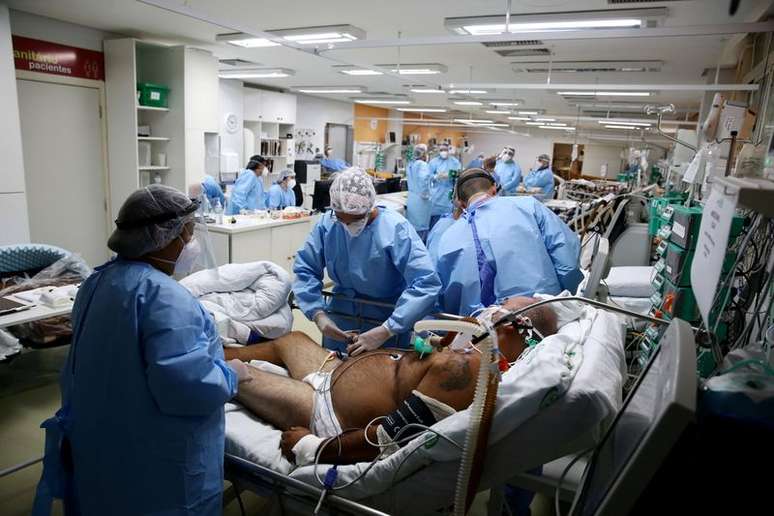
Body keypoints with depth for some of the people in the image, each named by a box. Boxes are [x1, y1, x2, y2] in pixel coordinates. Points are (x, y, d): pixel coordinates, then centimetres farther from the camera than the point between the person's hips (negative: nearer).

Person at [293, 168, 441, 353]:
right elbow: (304, 269, -4)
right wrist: (318, 314, -18)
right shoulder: (327, 224, -11)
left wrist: (386, 331, -32)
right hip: (338, 323, 4)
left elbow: (426, 284, -30)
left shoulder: (395, 228, -23)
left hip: (387, 322, -3)